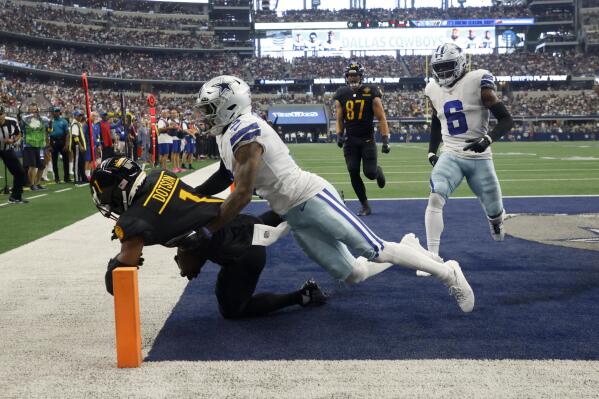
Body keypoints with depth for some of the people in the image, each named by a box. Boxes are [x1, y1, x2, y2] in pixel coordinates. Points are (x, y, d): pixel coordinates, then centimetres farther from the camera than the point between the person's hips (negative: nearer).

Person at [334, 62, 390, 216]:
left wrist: (385, 140, -12)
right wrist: (339, 135, -4)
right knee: (353, 173, -4)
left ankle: (378, 171, 32)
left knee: (370, 173, -8)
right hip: (350, 141, 3)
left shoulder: (371, 93, -7)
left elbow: (381, 118, -5)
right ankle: (365, 206, 11)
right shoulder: (341, 95, 3)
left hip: (367, 139, -3)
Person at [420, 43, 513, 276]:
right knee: (435, 198, -23)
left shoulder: (478, 84, -11)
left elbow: (506, 120, -12)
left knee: (494, 210, 11)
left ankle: (495, 222, 50)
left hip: (479, 157, -2)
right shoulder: (434, 90, 4)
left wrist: (487, 139, -27)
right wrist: (431, 152, 13)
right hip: (451, 155, 3)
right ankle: (432, 256, -19)